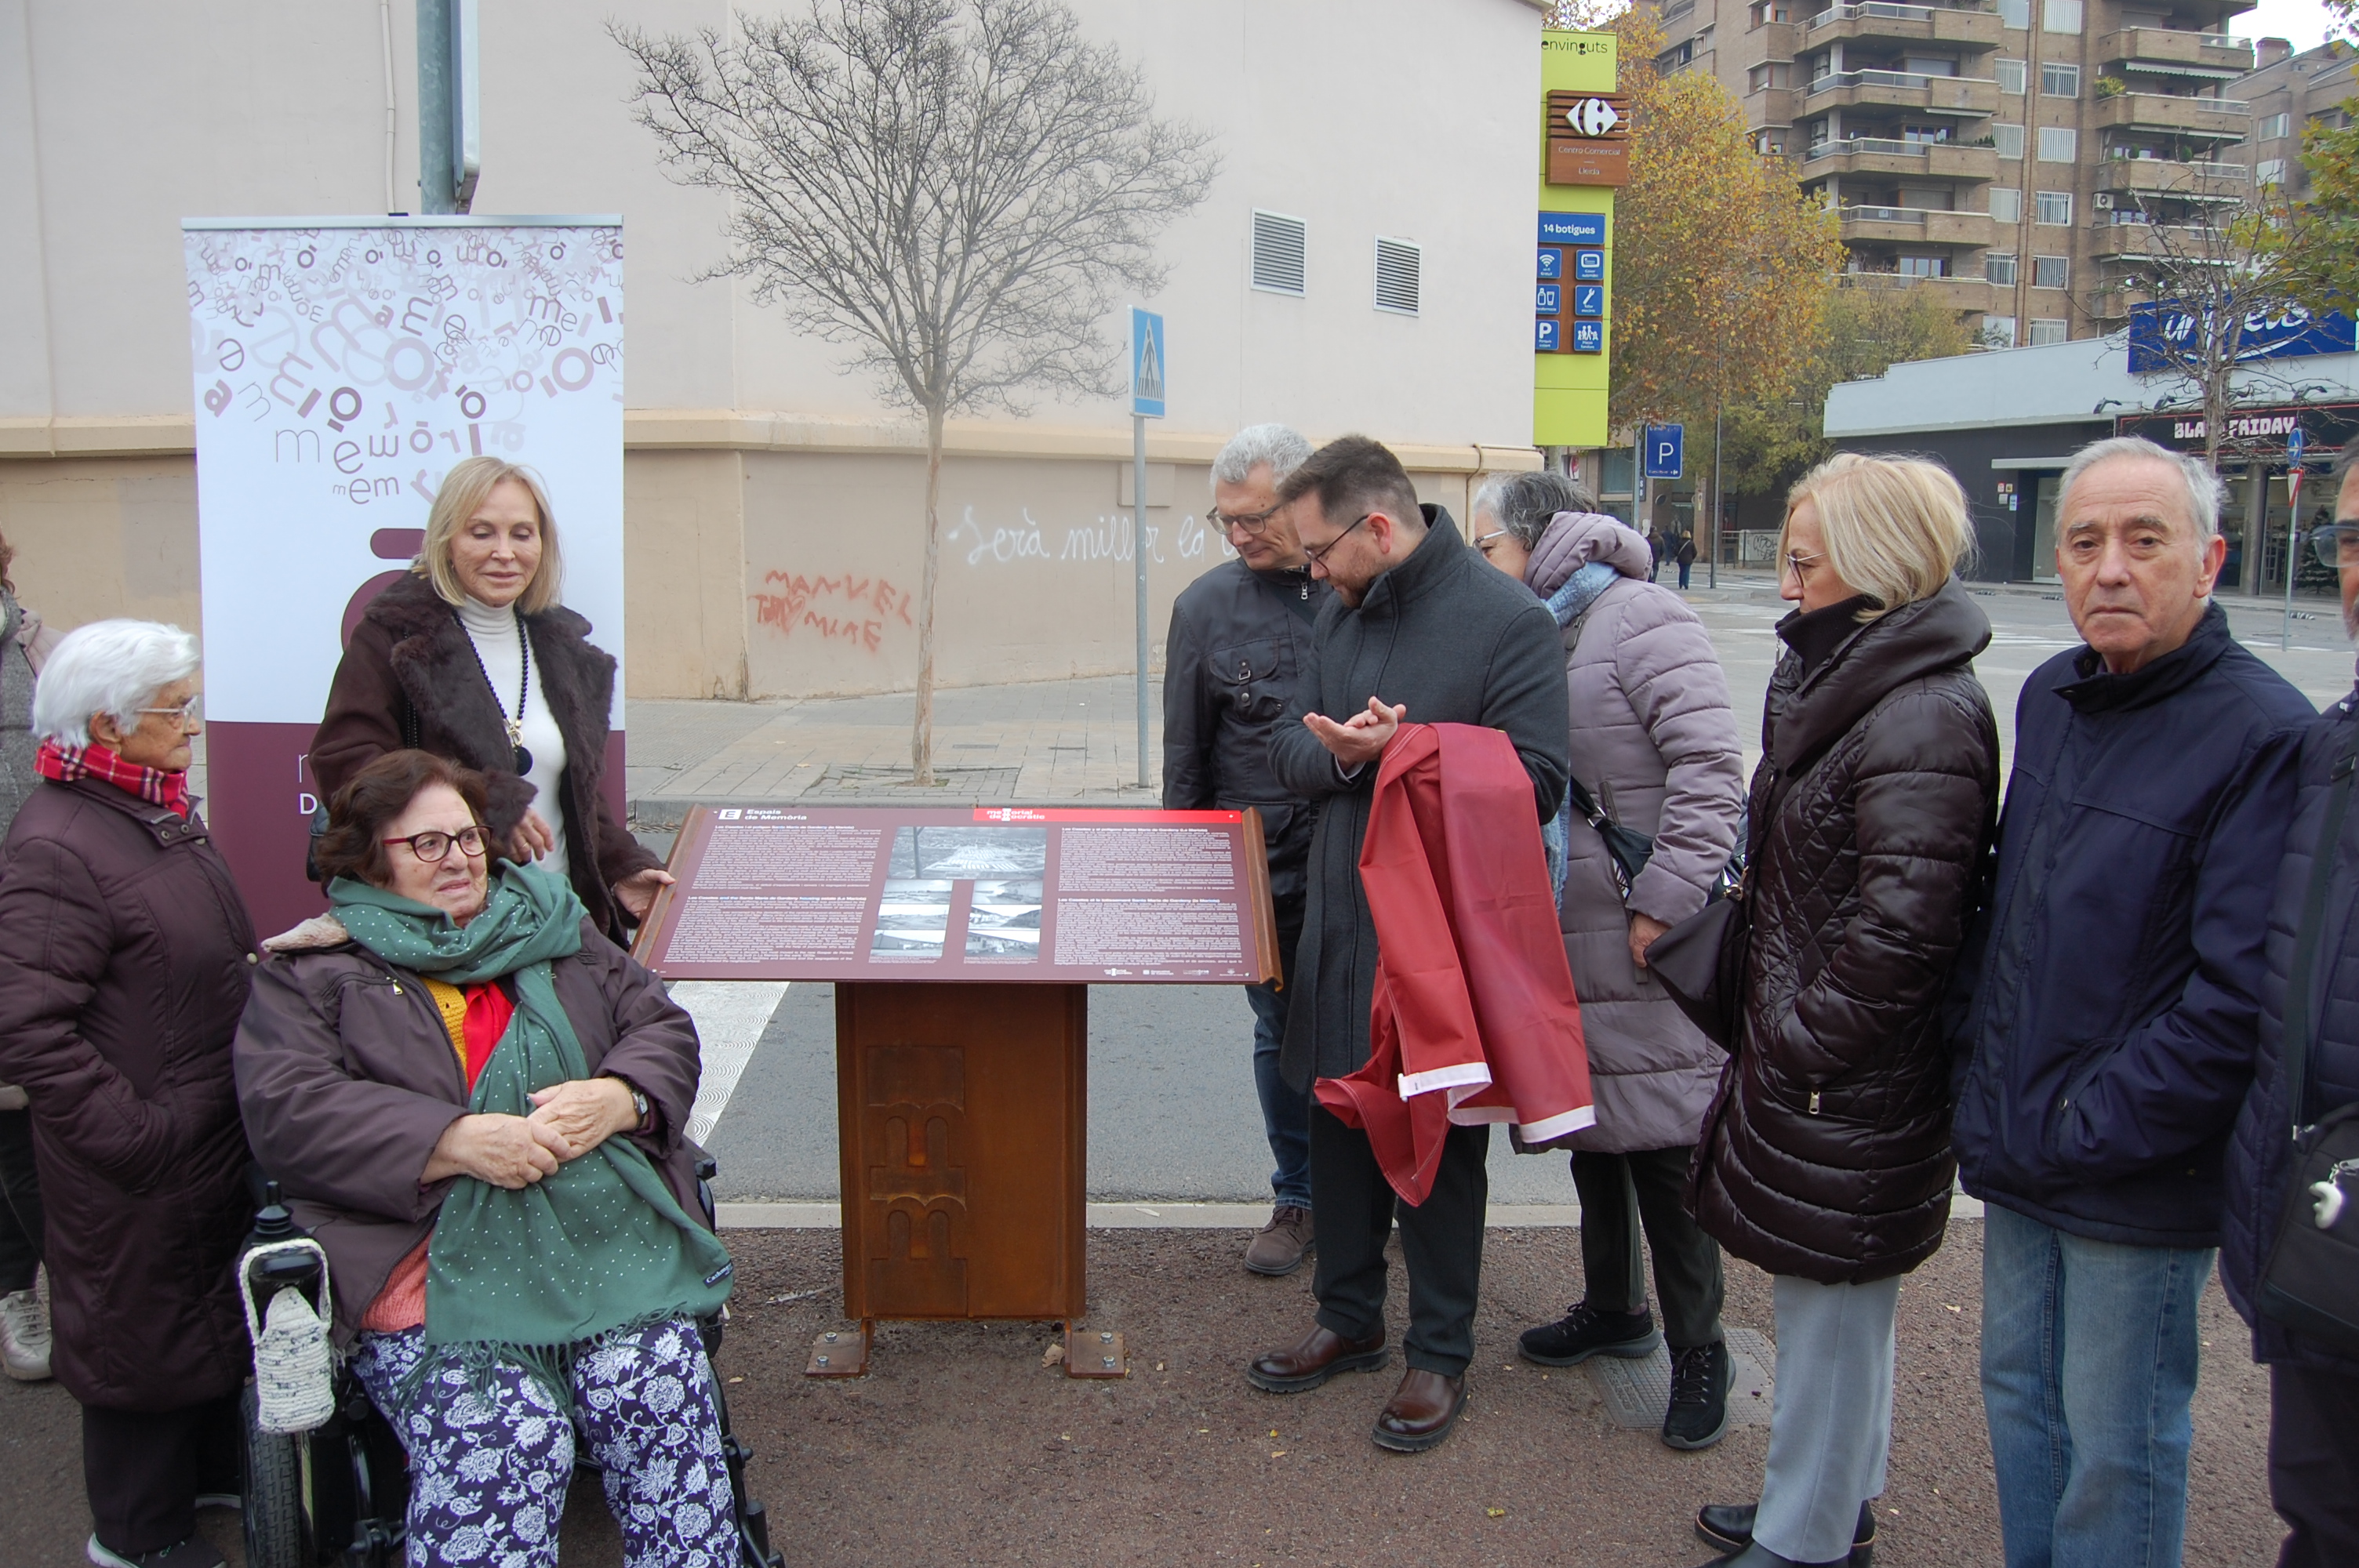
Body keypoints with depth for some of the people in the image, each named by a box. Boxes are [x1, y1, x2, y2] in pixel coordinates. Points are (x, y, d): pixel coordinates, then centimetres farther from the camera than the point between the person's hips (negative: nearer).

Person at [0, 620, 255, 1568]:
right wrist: (135, 1133, -24)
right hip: (137, 1170, -9)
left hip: (216, 1132, 9)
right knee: (143, 1330, 10)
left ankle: (213, 1470, 45)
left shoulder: (160, 811, 7)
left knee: (220, 1306, 24)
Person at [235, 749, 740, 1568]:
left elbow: (665, 1032, 18)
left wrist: (614, 1099, -6)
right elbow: (286, 1111, -4)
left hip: (609, 1244, 3)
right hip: (437, 1265, -2)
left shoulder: (559, 930, 23)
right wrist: (458, 1143, -16)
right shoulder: (311, 971, 12)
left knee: (663, 1406, -22)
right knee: (501, 1441, -28)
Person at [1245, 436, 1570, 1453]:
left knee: (1439, 1146, 8)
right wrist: (1341, 753, -14)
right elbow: (1290, 750, 9)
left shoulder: (1509, 623, -14)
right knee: (1341, 1129, 17)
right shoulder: (1338, 617, 8)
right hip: (1341, 929, 7)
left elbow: (1533, 784, -18)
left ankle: (1441, 1353, 26)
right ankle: (1349, 1321, 36)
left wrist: (1403, 751, -24)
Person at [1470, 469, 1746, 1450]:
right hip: (1559, 939, 8)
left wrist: (1667, 900, -21)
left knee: (1663, 1144, 1)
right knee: (1587, 1130, 19)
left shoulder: (1639, 621, -13)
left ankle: (1698, 1349, 17)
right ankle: (1613, 1308, 37)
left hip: (1641, 947, -8)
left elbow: (1711, 764, -19)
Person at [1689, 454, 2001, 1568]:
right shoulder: (1843, 678, 9)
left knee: (1830, 1301, 5)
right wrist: (1775, 1026, 15)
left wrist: (1800, 1040, -16)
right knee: (1838, 1299, 22)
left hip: (1850, 1089, -10)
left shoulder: (1925, 722, -22)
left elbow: (1900, 928, -25)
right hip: (1808, 1049, 10)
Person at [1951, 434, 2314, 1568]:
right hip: (2018, 1145, 7)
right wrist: (1979, 1064, 9)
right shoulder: (2049, 698, 6)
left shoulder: (2263, 734, -18)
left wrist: (2093, 1130, -17)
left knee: (2115, 1444, 9)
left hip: (2137, 1182, -7)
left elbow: (2238, 994, -21)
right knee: (2017, 1389, 21)